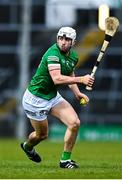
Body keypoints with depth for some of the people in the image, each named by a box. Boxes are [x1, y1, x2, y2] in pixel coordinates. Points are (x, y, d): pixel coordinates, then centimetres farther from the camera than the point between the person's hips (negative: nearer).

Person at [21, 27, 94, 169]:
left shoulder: (73, 56, 1)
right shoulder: (53, 53, -27)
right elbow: (57, 79, -37)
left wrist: (77, 93, 5)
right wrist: (81, 79, -38)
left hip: (53, 96, 7)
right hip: (36, 98, -7)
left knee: (74, 123, -10)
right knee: (42, 134, 9)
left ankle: (65, 160, 4)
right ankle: (28, 146, 47)